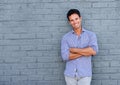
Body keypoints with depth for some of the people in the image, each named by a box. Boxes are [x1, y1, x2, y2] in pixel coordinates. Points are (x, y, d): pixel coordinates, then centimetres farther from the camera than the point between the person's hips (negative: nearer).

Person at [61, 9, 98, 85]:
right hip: (70, 74, 1)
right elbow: (65, 56, -10)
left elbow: (94, 51, -15)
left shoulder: (91, 35, 2)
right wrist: (86, 51, -11)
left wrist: (74, 50, -11)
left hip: (85, 74, -1)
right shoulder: (65, 37, 3)